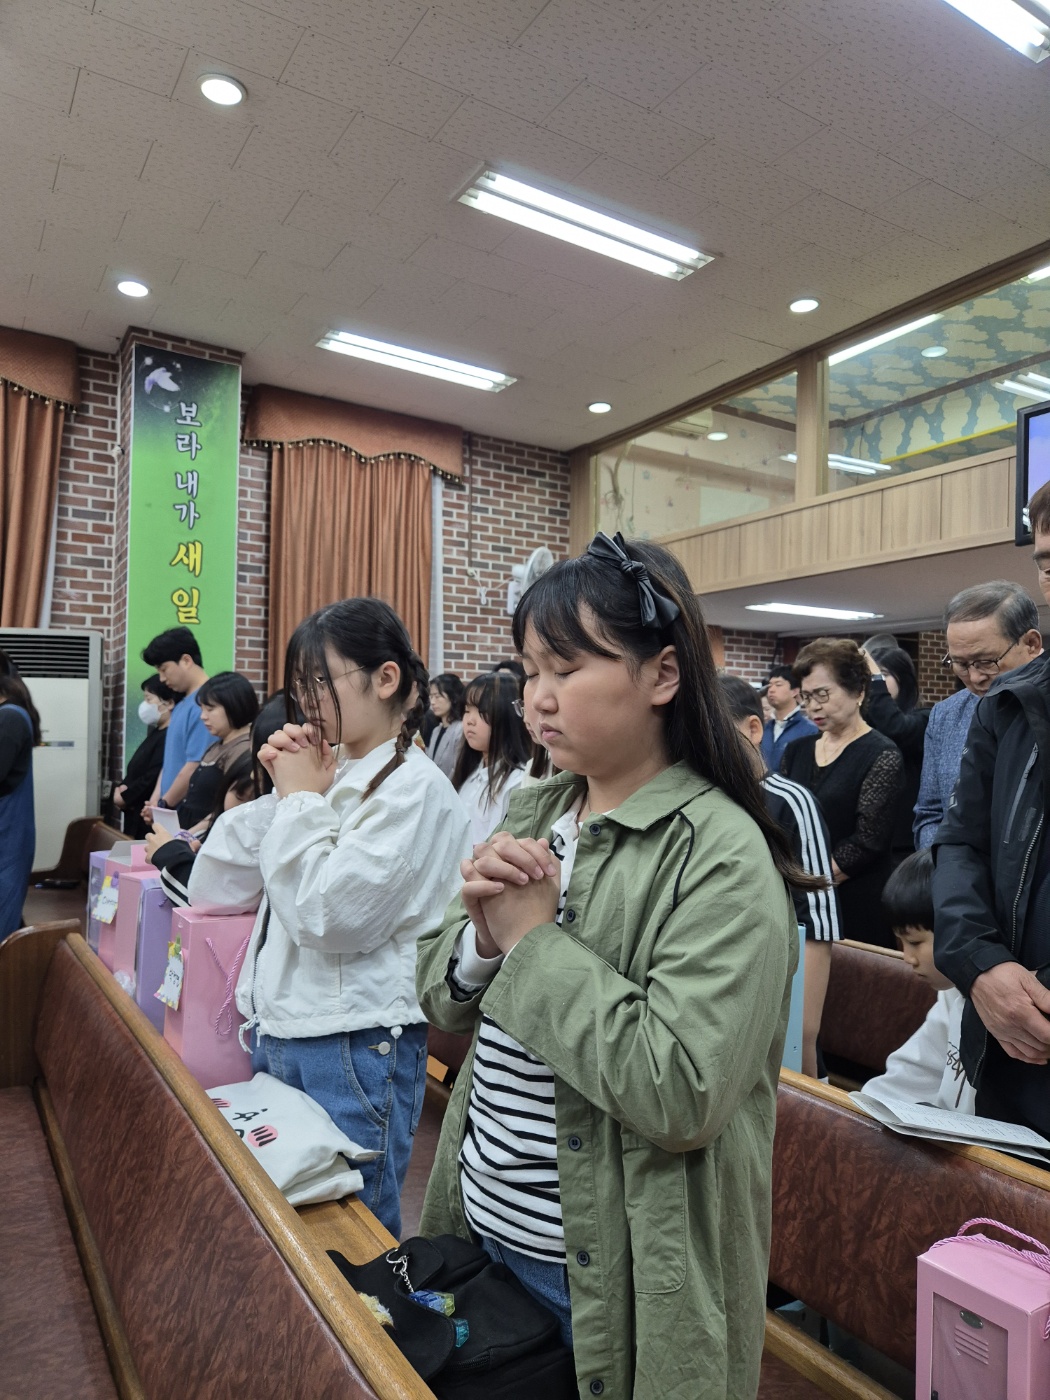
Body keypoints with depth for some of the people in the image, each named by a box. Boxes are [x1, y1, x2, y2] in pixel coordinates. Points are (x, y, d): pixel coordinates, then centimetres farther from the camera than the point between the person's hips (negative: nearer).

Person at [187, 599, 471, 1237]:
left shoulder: (416, 789, -14)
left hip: (354, 1049, -8)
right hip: (279, 1034, 8)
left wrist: (301, 799, -13)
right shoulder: (329, 772, 8)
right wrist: (280, 793, -3)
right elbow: (213, 887, 9)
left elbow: (331, 915, -24)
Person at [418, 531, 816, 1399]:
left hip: (609, 1277, -6)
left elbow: (683, 1098, -28)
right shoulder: (532, 814, 0)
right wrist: (484, 936, -16)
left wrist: (537, 939, -23)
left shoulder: (721, 858, -21)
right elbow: (441, 1000, 5)